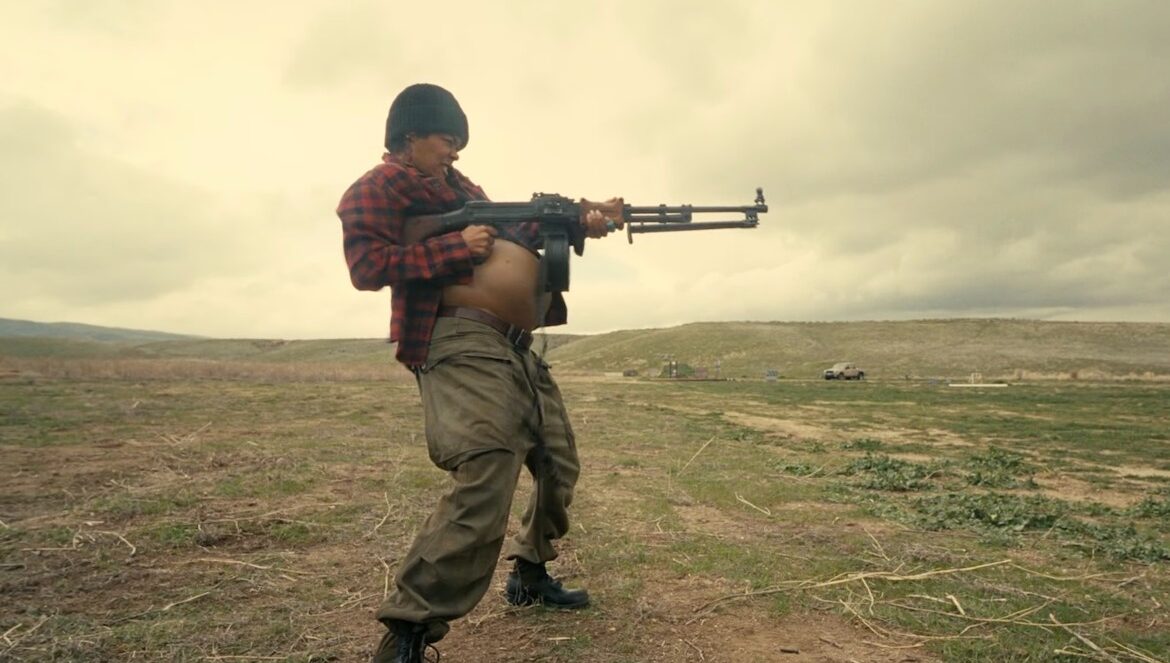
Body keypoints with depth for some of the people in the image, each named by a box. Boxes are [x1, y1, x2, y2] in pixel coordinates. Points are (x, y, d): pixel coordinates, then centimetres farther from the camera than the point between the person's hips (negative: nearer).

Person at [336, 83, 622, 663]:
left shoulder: (461, 186, 26)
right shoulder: (378, 188, 1)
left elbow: (514, 234, 21)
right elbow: (367, 267, -11)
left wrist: (579, 224, 7)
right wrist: (458, 246, -12)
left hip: (518, 348, 10)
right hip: (465, 344, -10)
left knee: (558, 465, 18)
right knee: (485, 480, -23)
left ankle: (530, 575, 37)